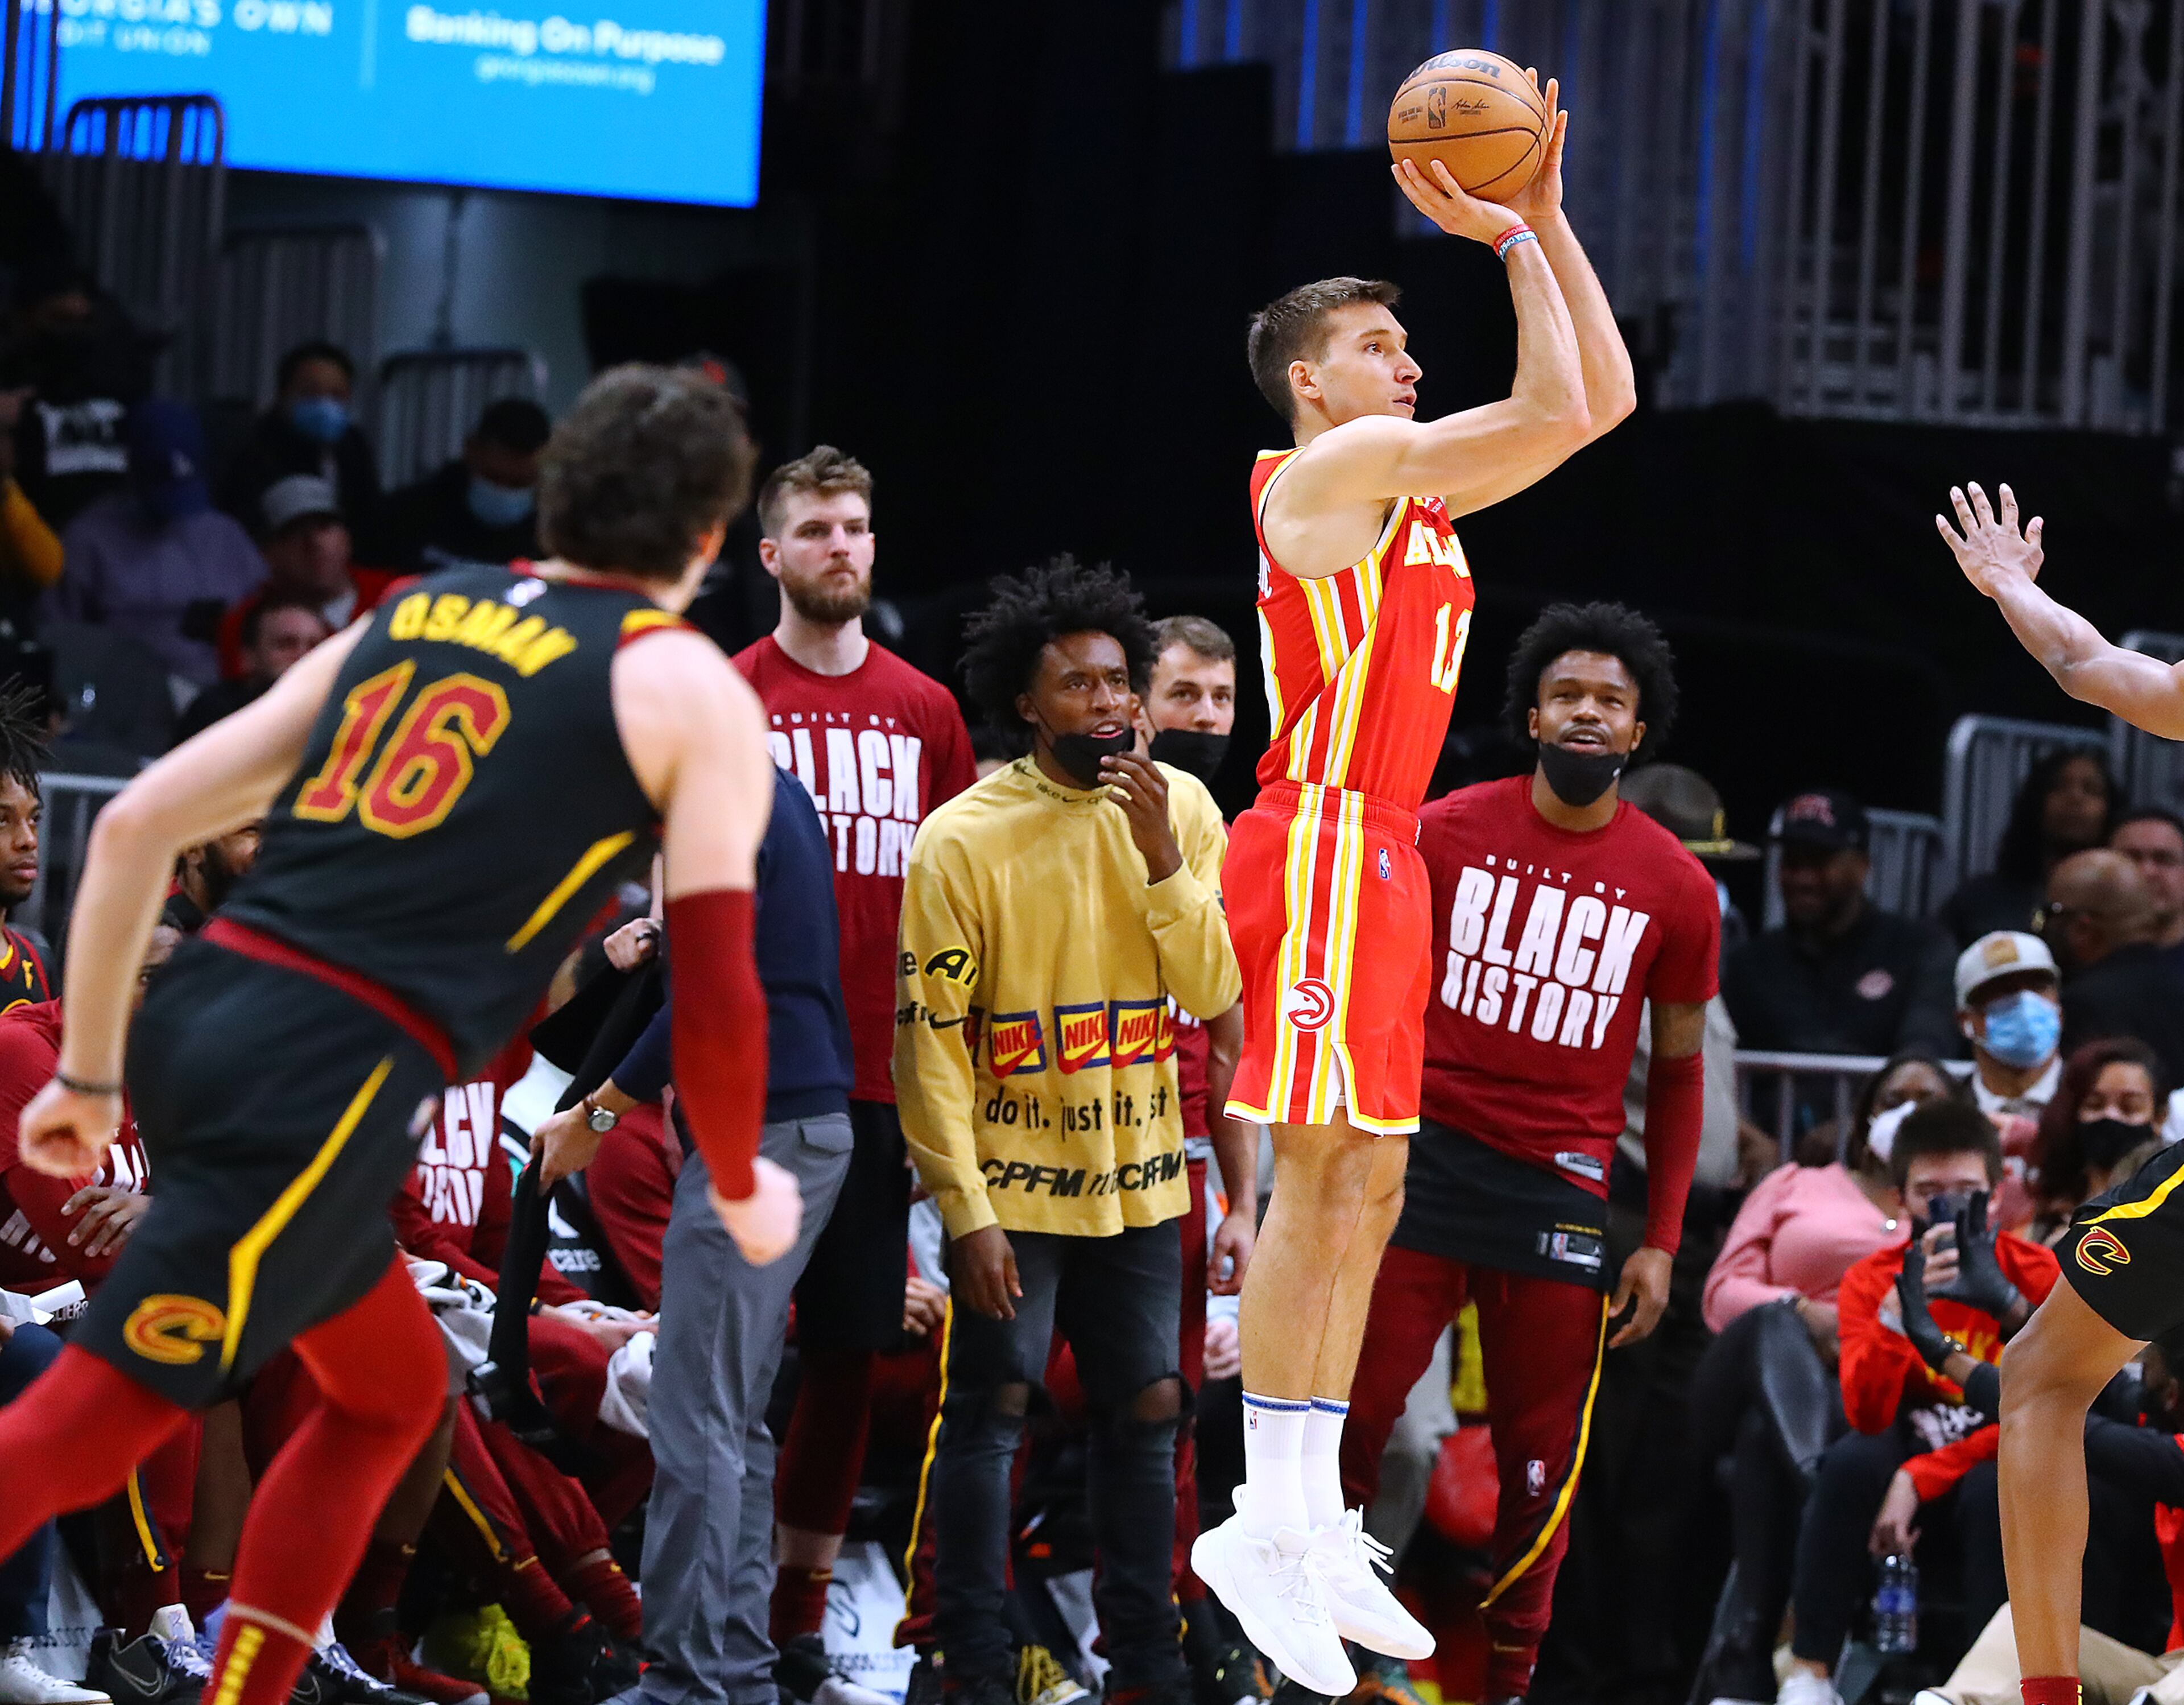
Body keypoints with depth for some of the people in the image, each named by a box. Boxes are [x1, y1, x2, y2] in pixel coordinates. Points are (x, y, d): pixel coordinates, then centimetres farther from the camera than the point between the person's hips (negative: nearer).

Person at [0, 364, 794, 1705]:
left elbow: (136, 826, 18)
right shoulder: (691, 690, 5)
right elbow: (718, 999, 0)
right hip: (329, 1084, -7)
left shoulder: (413, 614, 20)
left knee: (394, 1387, 25)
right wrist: (743, 1195, 17)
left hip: (195, 1022, 7)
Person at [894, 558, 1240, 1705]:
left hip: (1137, 1180, 4)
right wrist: (966, 1212, -15)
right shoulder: (963, 841, -12)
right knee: (989, 1414, -4)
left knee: (1146, 1414, 9)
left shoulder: (1180, 808, 0)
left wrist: (1163, 859, -19)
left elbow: (1212, 994, -5)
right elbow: (931, 1040, -11)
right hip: (1011, 1184, -4)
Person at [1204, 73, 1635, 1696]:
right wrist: (1510, 239, -5)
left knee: (1366, 1190, 8)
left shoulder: (1416, 485, 19)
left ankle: (1317, 1518, 10)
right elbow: (1552, 408, -15)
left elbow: (1602, 397, 20)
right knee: (1317, 1179, -12)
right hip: (1323, 841, -10)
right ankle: (1264, 1529, -12)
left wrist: (1546, 218, 14)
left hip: (1384, 853, 10)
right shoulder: (1331, 468, -8)